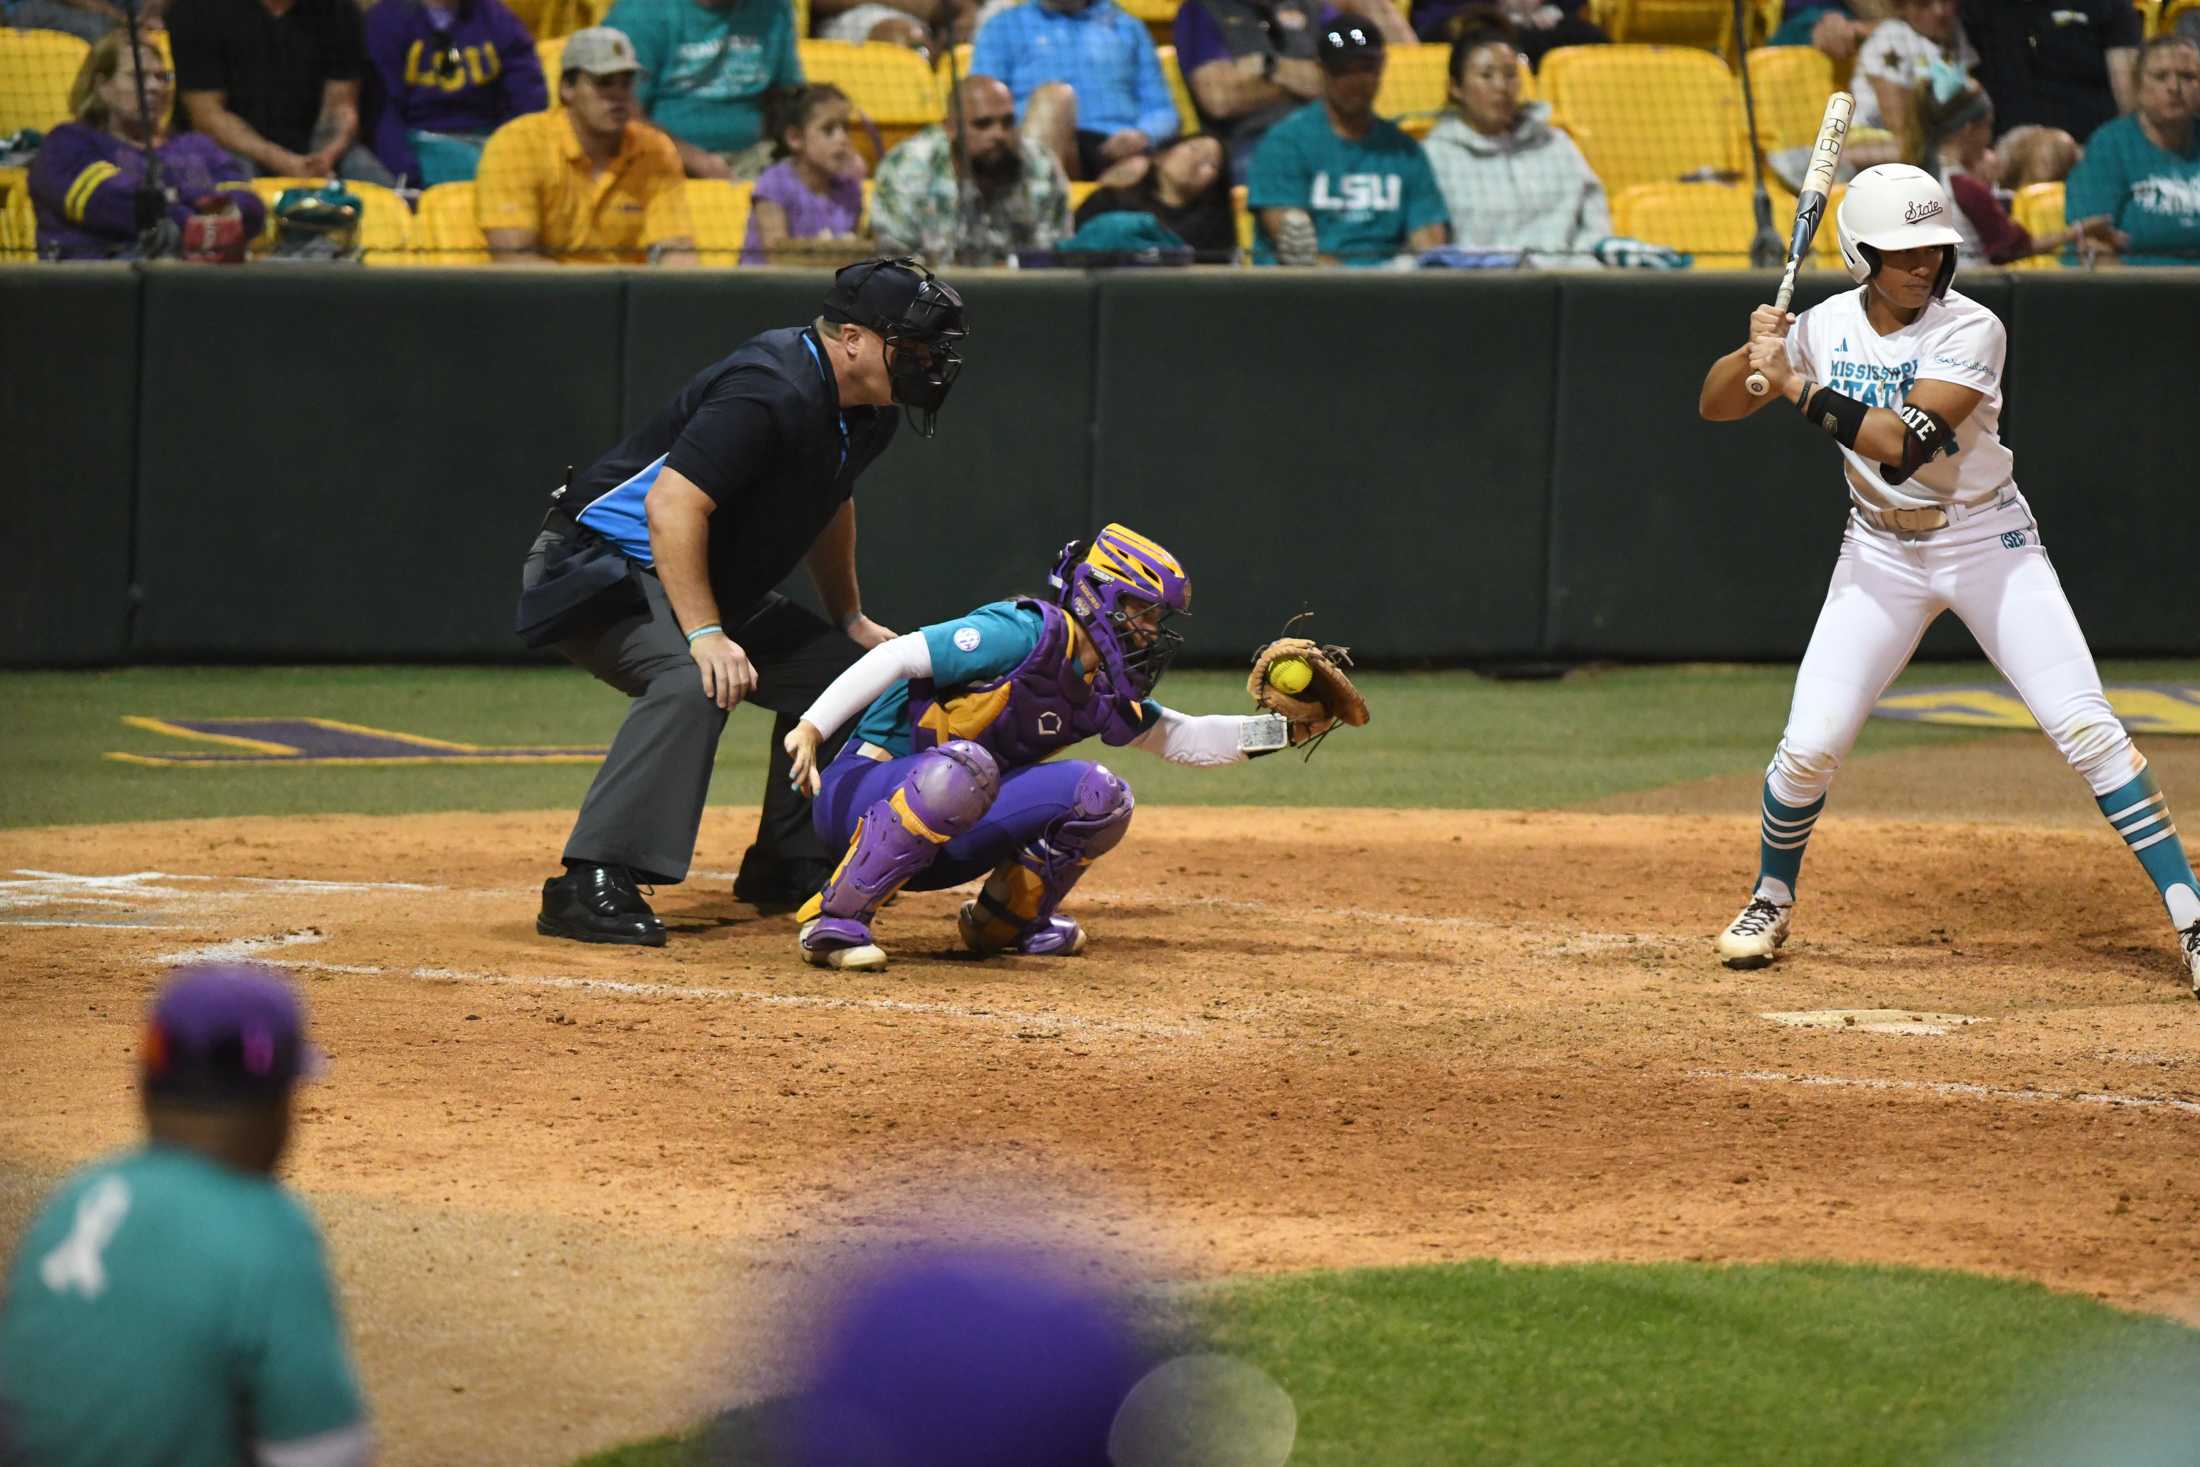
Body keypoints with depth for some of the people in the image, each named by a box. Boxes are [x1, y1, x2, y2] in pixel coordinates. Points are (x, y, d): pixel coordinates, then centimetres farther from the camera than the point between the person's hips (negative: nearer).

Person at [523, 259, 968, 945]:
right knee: (693, 680, -35)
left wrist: (850, 620, 22)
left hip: (719, 589, 10)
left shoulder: (866, 413, 3)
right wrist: (705, 635, -36)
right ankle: (590, 887, -38)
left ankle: (790, 864, 21)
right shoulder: (770, 393, -28)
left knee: (840, 670, 9)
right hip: (604, 567, -10)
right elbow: (672, 506, -34)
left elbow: (829, 503, 24)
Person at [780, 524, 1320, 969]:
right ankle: (835, 920, -31)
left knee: (1100, 796, -6)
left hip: (944, 844, 8)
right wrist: (812, 728, -28)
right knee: (965, 766, -41)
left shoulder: (1101, 692, 9)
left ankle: (1008, 918, 12)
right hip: (862, 796, -8)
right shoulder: (1029, 634, -18)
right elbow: (900, 657, -21)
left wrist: (1278, 729, 7)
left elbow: (1184, 739, 21)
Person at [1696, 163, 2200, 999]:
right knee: (1809, 745, -5)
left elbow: (1903, 443, -29)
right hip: (1881, 553, 3)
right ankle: (1772, 900, 22)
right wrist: (1756, 351, -16)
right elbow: (1716, 405, 4)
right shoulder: (1828, 328, -3)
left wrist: (1796, 385, -26)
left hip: (1989, 544, -3)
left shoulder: (1971, 332, -18)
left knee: (2085, 726, -13)